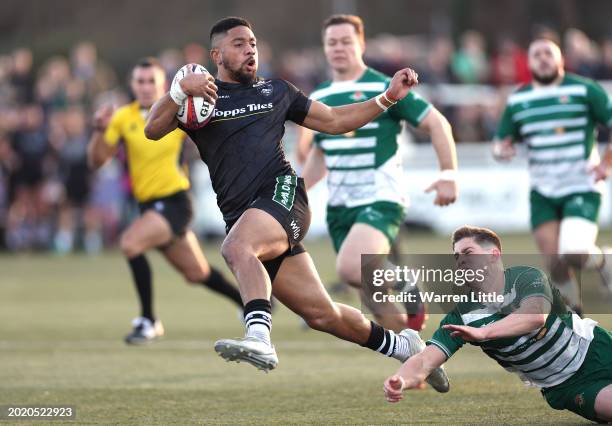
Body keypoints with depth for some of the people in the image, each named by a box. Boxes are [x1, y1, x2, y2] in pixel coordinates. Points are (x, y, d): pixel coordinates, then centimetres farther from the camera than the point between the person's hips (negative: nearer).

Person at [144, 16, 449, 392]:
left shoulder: (276, 91, 19)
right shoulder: (199, 95, 13)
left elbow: (334, 121, 27)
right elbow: (153, 130, -3)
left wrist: (388, 98, 19)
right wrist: (180, 90, -19)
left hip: (282, 193, -1)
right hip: (243, 218, 2)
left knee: (236, 246, -35)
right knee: (321, 314, 0)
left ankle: (260, 339, -51)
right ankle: (402, 346, 19)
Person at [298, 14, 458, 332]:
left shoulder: (384, 88, -6)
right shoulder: (319, 98, 12)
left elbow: (437, 123, -5)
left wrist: (448, 175, -13)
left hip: (380, 201, -6)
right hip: (339, 207, 6)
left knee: (351, 269, -29)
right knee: (376, 304, 6)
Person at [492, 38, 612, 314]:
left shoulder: (585, 90, -4)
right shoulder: (517, 100, 8)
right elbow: (501, 140, 14)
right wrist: (500, 150, -10)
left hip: (581, 188, -4)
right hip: (542, 193, 4)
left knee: (574, 254, -22)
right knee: (554, 262, -3)